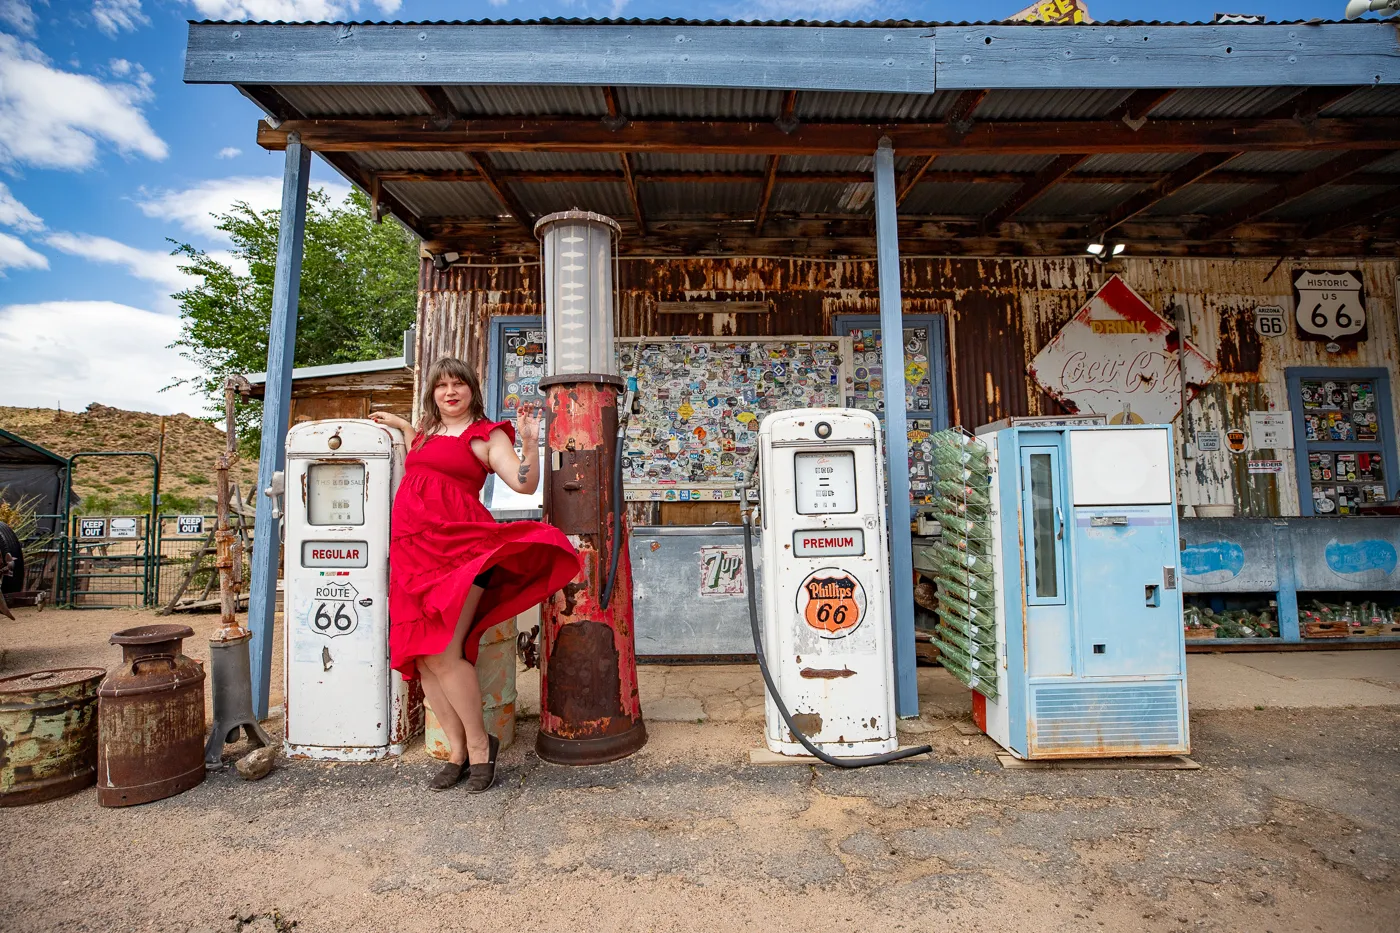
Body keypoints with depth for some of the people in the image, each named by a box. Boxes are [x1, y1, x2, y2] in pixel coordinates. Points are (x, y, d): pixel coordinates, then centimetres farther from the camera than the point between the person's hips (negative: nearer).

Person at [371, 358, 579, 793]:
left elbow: (525, 484, -9)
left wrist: (530, 442, -21)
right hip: (413, 548, 7)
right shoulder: (425, 432, 21)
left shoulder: (486, 435, 2)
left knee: (443, 653, -13)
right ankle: (458, 752, 16)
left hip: (458, 547, -7)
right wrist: (398, 424, 40)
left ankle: (479, 744, 7)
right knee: (420, 657, 4)